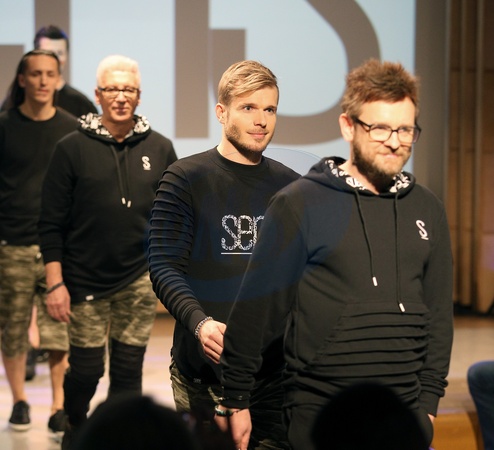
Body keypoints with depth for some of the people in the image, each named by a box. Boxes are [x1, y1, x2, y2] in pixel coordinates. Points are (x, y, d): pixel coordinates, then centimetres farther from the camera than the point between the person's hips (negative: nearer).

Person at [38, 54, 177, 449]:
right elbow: (51, 222, -2)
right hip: (84, 282, -2)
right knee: (86, 369, 3)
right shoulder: (73, 148, -2)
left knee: (129, 370, 5)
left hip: (140, 280, 2)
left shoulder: (160, 149, 4)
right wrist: (55, 283, -7)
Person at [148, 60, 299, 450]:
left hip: (276, 369, 3)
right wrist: (200, 322, -25)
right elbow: (164, 267, -8)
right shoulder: (186, 178, -1)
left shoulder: (290, 186, 11)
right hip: (204, 369, -3)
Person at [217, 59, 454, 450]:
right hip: (319, 413, -4)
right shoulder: (300, 204, -5)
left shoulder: (427, 210, 8)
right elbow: (257, 308, -5)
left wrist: (430, 399, 7)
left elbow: (439, 311, 13)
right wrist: (236, 400, -5)